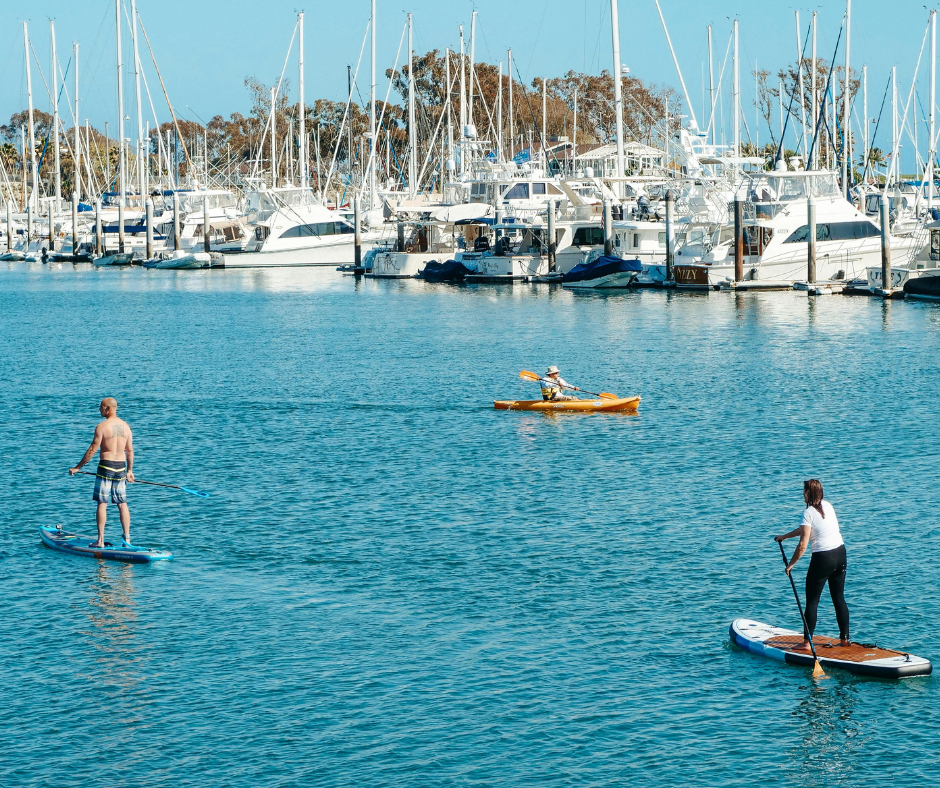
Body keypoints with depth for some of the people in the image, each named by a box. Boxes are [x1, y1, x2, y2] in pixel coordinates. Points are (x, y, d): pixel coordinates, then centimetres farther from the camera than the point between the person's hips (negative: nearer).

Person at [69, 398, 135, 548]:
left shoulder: (102, 427, -11)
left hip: (106, 465, -5)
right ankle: (127, 538, 9)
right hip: (121, 467, 5)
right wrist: (129, 471, 22)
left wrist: (77, 467, -2)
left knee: (102, 504, -1)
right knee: (122, 504, 10)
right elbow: (130, 451, 11)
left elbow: (92, 450, -10)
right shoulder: (125, 426, 6)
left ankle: (100, 540, -2)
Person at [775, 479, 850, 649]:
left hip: (822, 558, -7)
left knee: (812, 601, 2)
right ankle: (844, 638, 16)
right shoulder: (828, 506, 8)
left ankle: (807, 641, 0)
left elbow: (802, 545, -19)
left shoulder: (809, 513, -14)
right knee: (839, 598, 14)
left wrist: (790, 564, -8)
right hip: (840, 553, 7)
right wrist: (784, 536, 30)